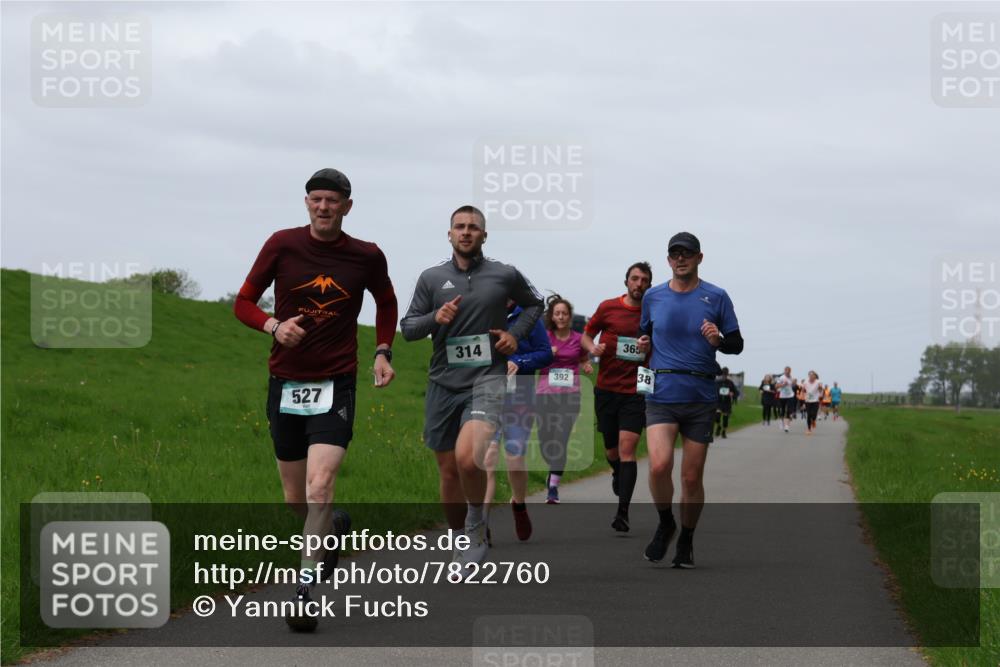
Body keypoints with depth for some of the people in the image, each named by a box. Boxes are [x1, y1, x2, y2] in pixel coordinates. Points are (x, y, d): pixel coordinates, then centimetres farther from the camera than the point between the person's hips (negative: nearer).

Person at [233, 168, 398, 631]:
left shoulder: (366, 257, -1)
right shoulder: (282, 245, -3)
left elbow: (386, 302, 20)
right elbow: (243, 302, 3)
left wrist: (383, 352, 7)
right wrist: (274, 326, -17)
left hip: (336, 384, -2)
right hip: (285, 383, 2)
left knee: (319, 488, -19)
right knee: (295, 498, 11)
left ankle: (305, 592, -12)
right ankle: (333, 527, 46)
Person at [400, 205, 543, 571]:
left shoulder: (505, 275, 3)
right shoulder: (431, 278, 5)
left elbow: (534, 303, 21)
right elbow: (407, 327, 7)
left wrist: (516, 333, 4)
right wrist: (435, 318, -12)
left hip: (486, 379, -3)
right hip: (443, 383, 3)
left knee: (468, 457, -26)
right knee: (449, 472, 8)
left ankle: (477, 522, -1)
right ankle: (461, 539, 28)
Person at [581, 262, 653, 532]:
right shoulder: (608, 307, 2)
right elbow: (586, 335, 12)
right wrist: (592, 348, -10)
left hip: (636, 391, -2)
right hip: (606, 389, 2)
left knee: (627, 448, -13)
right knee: (611, 450, 12)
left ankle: (623, 512, -15)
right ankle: (617, 473, 48)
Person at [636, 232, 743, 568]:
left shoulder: (716, 297, 3)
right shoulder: (653, 297, 9)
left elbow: (737, 344, 6)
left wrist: (718, 340, -14)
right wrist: (642, 344, 1)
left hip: (701, 398, 0)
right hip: (661, 395, 1)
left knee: (692, 477, 2)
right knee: (660, 465, -19)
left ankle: (686, 540, 22)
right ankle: (665, 524, 7)